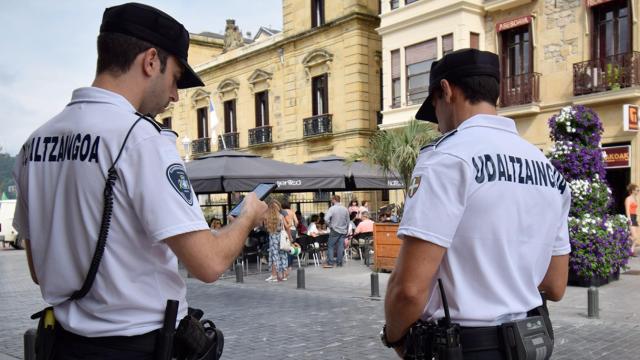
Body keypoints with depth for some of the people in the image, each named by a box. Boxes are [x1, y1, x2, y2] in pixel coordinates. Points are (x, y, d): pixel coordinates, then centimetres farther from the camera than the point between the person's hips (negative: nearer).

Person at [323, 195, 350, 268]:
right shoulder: (345, 209, 7)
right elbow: (348, 221, 12)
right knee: (341, 247, 6)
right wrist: (346, 230, 19)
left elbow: (326, 218, -21)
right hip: (343, 231, 5)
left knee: (330, 246, 2)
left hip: (335, 231, -5)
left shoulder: (332, 208, -10)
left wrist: (329, 225, -6)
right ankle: (339, 262, 7)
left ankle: (330, 263, -3)